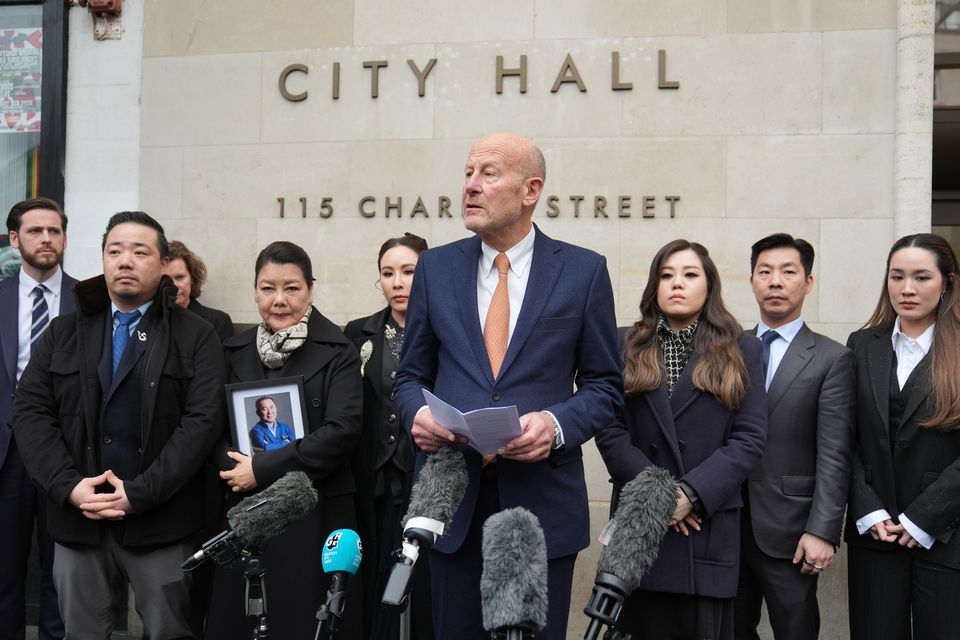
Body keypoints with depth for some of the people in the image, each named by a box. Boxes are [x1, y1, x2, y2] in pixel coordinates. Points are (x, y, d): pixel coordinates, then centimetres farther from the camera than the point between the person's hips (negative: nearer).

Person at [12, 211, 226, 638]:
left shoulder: (196, 338, -1)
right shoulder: (64, 333, 10)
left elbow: (203, 421, -10)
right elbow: (31, 413, 3)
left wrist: (141, 493, -17)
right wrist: (68, 486, -11)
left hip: (160, 520, -3)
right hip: (77, 516, 3)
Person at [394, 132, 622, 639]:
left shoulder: (583, 271, 0)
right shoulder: (435, 267, 6)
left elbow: (603, 386, 3)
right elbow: (411, 375, 12)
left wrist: (557, 424, -17)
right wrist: (417, 413, -11)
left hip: (543, 500, -2)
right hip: (452, 497, 2)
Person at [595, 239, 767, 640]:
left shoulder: (741, 352, 7)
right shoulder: (626, 347, 8)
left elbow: (750, 439, -2)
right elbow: (609, 431, 0)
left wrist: (691, 494, -13)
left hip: (709, 523, 0)